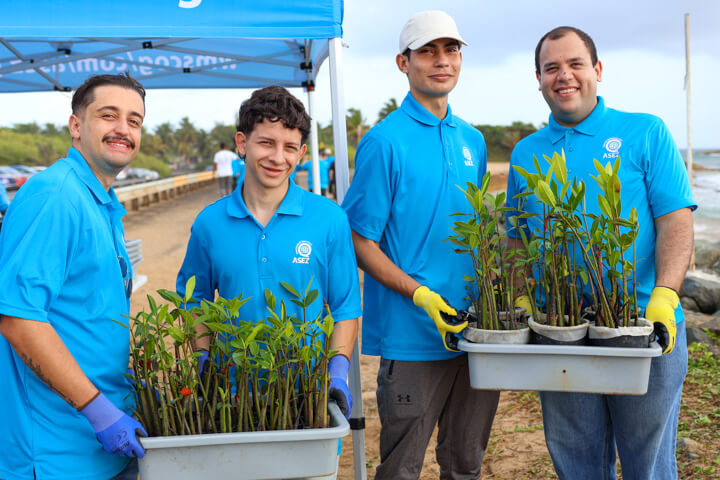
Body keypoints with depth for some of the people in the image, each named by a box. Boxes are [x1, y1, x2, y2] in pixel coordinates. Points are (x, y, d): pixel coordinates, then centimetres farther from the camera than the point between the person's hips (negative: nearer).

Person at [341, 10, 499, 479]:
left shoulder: (473, 140, 11)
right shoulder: (385, 141, -9)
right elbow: (361, 242, -10)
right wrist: (419, 294, -21)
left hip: (476, 330, 6)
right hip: (413, 336, -5)